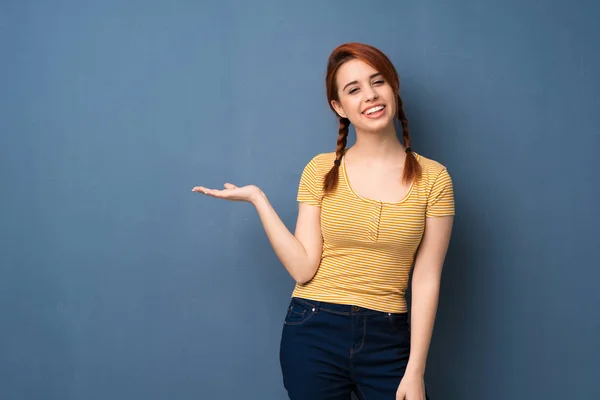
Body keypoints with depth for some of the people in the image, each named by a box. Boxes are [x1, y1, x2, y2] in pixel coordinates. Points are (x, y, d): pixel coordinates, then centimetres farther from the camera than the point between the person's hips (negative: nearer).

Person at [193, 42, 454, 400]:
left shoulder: (433, 178, -2)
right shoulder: (321, 170, 0)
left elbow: (426, 280, -4)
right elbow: (303, 269, -5)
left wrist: (415, 370, -7)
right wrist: (257, 199, -8)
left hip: (388, 341, 0)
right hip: (314, 334, 1)